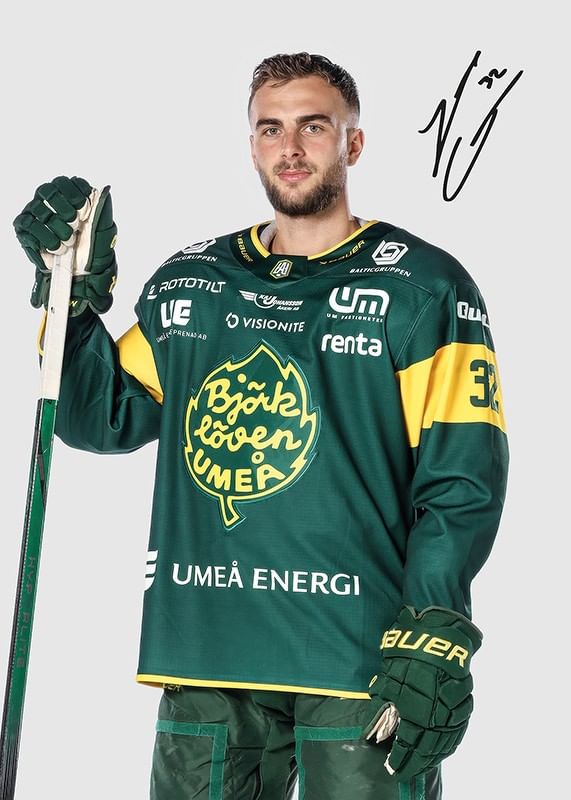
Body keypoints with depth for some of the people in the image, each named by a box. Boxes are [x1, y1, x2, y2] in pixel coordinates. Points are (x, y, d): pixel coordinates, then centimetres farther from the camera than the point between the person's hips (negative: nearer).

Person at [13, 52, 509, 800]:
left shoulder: (423, 288, 1)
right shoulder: (187, 283, 14)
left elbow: (460, 480, -5)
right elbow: (102, 420, 17)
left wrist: (433, 646, -14)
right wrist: (75, 292, 4)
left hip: (361, 657, -3)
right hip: (206, 654, 4)